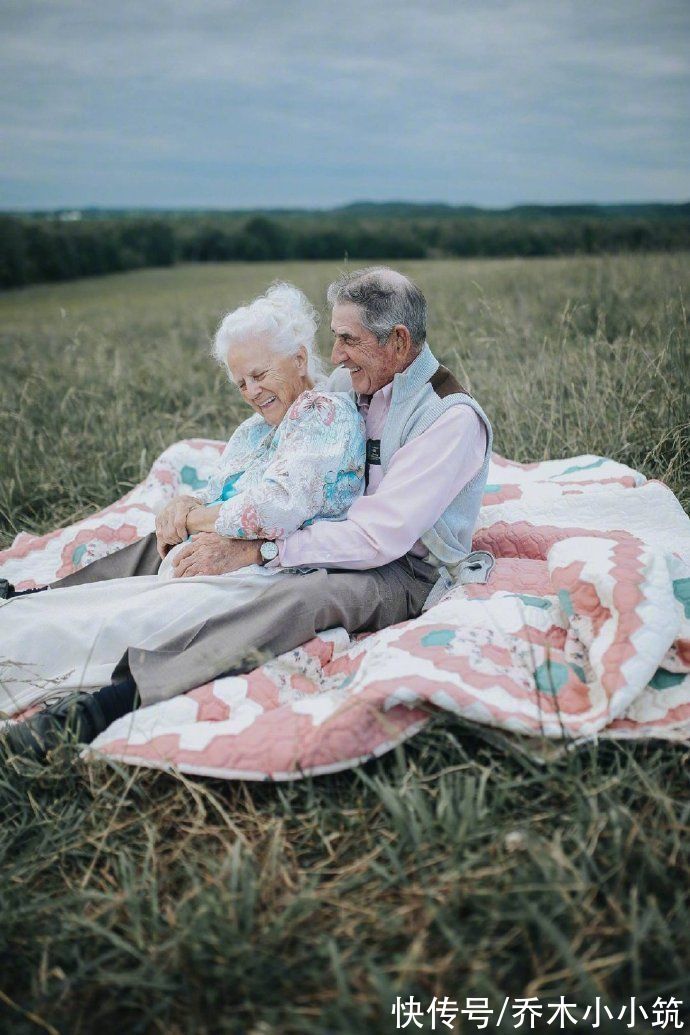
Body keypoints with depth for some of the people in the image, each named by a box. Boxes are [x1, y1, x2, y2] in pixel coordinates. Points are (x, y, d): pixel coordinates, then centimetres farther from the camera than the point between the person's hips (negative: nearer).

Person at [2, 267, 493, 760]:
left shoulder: (454, 419, -20)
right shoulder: (350, 381, 4)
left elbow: (380, 536, -26)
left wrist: (253, 550, -29)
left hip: (406, 571, -8)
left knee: (303, 596, -40)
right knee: (188, 535, 5)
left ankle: (126, 693, -46)